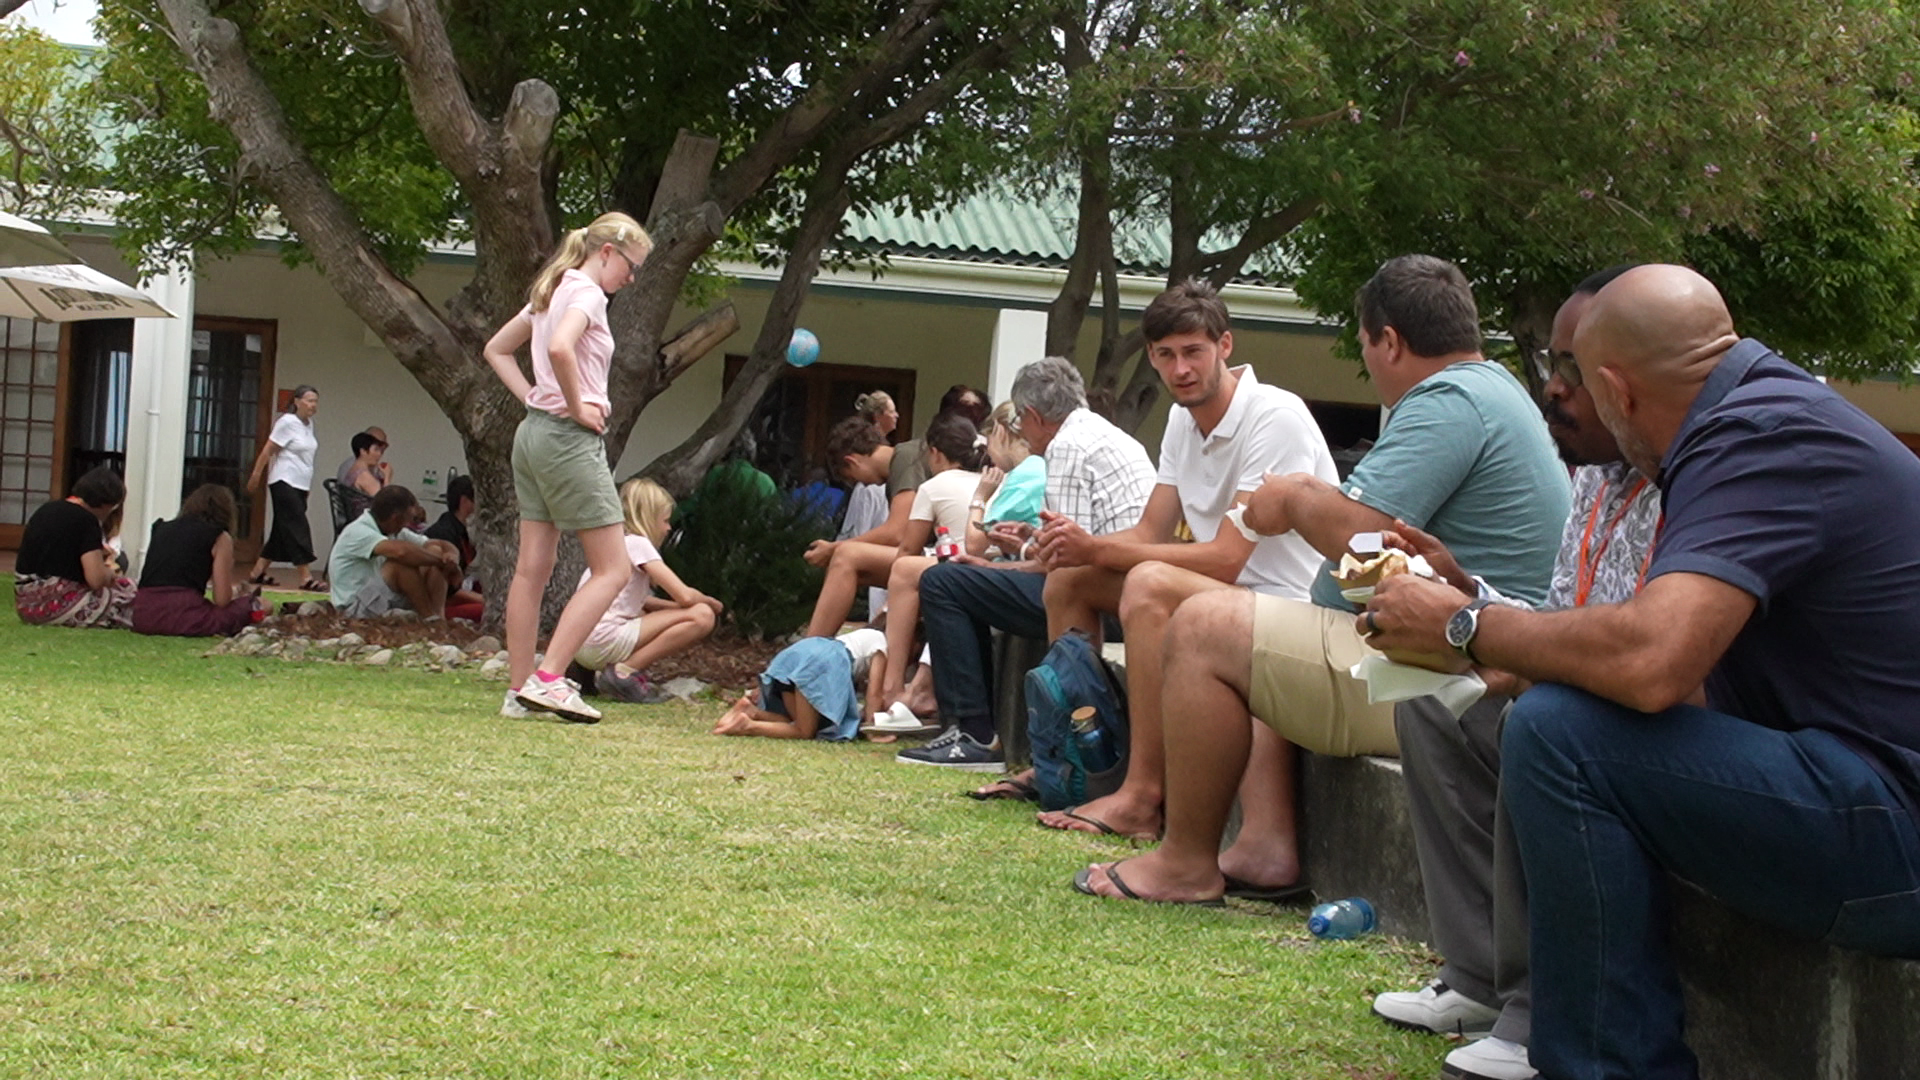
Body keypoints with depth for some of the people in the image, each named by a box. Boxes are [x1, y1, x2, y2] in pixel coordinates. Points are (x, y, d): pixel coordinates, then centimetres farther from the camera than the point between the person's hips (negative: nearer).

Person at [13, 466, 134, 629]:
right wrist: (111, 573, 5)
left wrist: (97, 554, 23)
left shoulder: (47, 509, 14)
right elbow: (97, 579, -17)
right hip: (54, 602, -9)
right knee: (129, 591, -1)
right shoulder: (85, 520, -12)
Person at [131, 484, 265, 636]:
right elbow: (221, 600, 2)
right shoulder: (219, 537, 7)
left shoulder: (161, 528, 23)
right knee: (259, 606, 14)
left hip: (143, 616, 5)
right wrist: (235, 590, 26)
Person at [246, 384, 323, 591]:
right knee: (298, 528, -12)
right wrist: (255, 477, -6)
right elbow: (267, 451, -9)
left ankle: (257, 573, 17)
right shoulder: (287, 423, -11)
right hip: (285, 483, -8)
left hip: (301, 486, 8)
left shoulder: (308, 424, 12)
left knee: (282, 531, 10)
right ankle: (305, 578, -15)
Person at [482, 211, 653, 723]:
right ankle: (547, 679, -11)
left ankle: (518, 691, 10)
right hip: (569, 439, -9)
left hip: (534, 431, 10)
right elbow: (559, 349, -31)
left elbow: (497, 349, 25)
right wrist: (577, 408, -18)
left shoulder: (552, 291, 17)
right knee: (613, 568, -5)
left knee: (532, 568, 8)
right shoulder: (587, 293, -11)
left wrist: (533, 397, 14)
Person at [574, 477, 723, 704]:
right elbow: (684, 595, -12)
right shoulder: (638, 544, -5)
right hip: (605, 641, -10)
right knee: (701, 616, -13)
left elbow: (641, 601, 26)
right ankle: (626, 671, -14)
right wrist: (712, 603, 9)